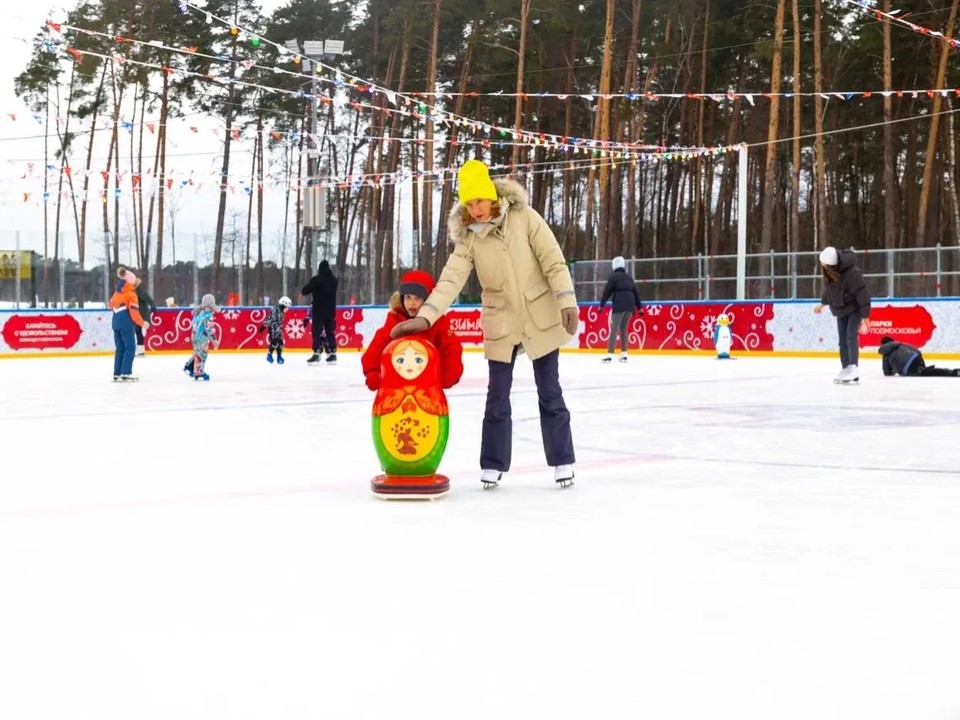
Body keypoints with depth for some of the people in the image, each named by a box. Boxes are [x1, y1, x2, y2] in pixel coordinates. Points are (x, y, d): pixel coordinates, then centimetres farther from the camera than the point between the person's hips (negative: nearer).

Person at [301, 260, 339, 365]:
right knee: (330, 331, 10)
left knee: (316, 331, -3)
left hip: (318, 310, -5)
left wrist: (302, 292, 21)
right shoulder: (334, 279, 7)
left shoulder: (316, 279, -13)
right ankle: (332, 354, 9)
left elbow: (306, 290, -4)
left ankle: (316, 354, -9)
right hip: (330, 310, 5)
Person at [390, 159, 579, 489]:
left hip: (541, 317, -1)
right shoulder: (468, 238, -6)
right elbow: (450, 280, -16)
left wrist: (567, 302, -16)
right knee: (497, 397, 4)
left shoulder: (523, 217, -10)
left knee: (550, 394, 6)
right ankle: (493, 465, 15)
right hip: (501, 324, 2)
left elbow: (553, 261, -9)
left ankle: (562, 461, 16)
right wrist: (424, 317, -29)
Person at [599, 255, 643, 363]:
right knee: (623, 328, 17)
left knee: (614, 329, -8)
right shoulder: (629, 278, 17)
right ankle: (623, 354, 15)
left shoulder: (613, 276, 0)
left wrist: (601, 305, 1)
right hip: (630, 305, 6)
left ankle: (609, 355, -16)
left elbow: (607, 291, -5)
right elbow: (636, 293, 21)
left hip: (619, 305, -6)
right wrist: (639, 307, 28)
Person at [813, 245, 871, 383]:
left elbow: (862, 294, -26)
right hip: (840, 309, 7)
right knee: (843, 340, 6)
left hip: (854, 308, -7)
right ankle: (846, 369, 11)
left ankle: (853, 367, -18)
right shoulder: (828, 271, -9)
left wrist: (865, 316, -22)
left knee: (851, 336, -19)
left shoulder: (852, 273, -32)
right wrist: (823, 303, 25)